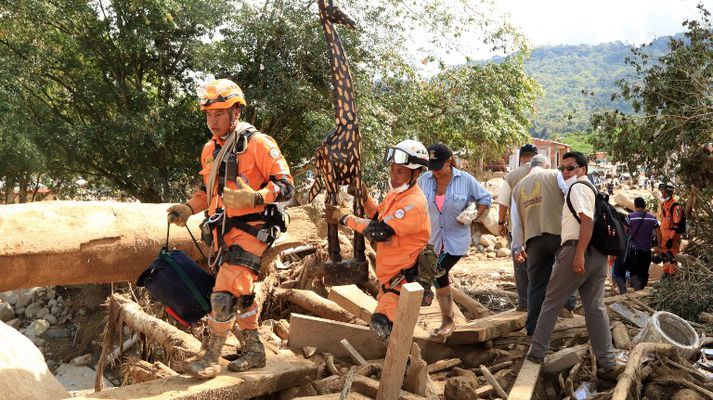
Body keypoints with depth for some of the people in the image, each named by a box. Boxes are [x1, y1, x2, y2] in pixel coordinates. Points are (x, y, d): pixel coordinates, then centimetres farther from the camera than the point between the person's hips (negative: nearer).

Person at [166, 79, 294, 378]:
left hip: (249, 231, -8)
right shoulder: (209, 149, 11)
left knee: (224, 295, -12)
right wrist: (188, 208, 7)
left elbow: (286, 186, -16)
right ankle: (254, 351, 31)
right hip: (223, 232, 8)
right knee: (241, 294, 16)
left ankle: (210, 359, 2)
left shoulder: (258, 143, -13)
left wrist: (253, 198, -31)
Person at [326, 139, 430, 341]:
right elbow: (379, 218, 17)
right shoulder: (396, 193, 4)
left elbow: (379, 232, -31)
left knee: (381, 324, -19)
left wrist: (346, 217, -20)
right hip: (389, 272, 9)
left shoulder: (414, 203, -26)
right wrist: (364, 198, 1)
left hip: (404, 277, -9)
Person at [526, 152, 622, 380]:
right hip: (598, 254, 9)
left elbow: (587, 220, -18)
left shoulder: (578, 188, -6)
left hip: (577, 251, -9)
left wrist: (578, 254, -24)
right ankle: (607, 364, 4)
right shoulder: (592, 189, 24)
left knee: (551, 302, 3)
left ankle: (536, 353, 10)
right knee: (595, 307, 6)